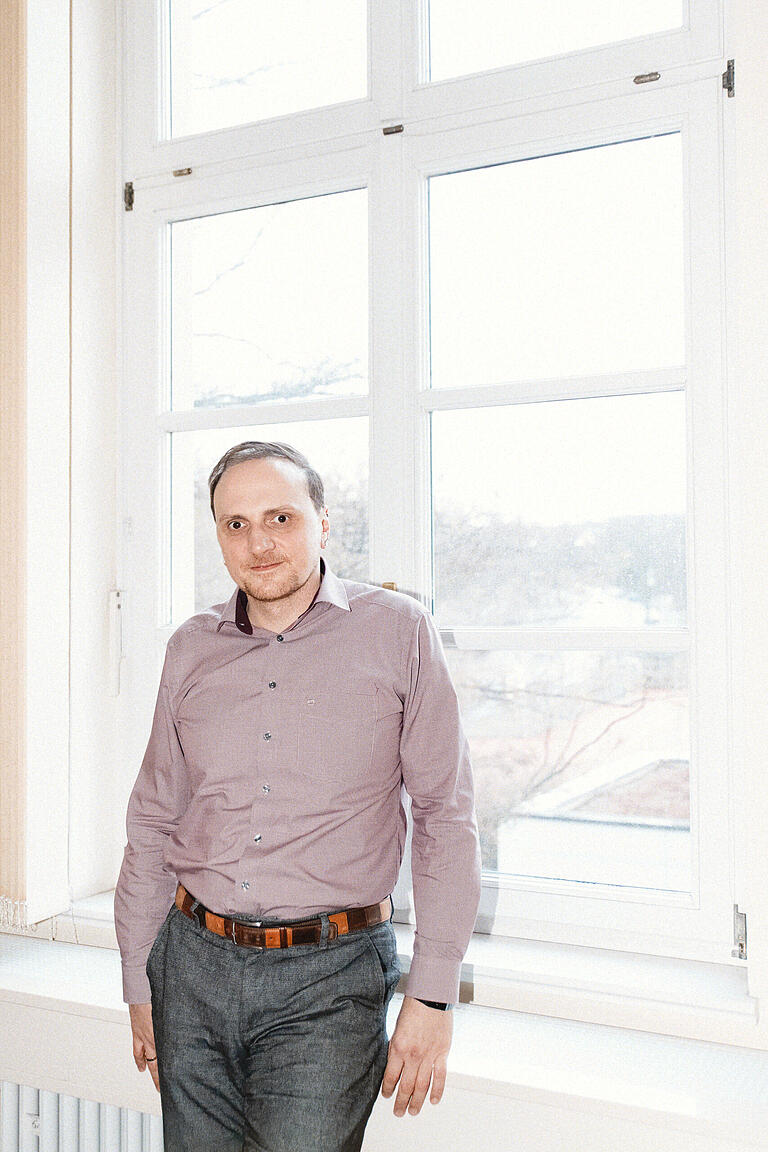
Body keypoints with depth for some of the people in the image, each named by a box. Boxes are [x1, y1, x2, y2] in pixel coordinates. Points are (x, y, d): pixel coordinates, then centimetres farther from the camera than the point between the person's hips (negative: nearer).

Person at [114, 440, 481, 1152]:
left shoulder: (397, 632, -4)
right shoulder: (191, 650, 6)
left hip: (328, 978, -3)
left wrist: (432, 994, -6)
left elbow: (445, 814, -4)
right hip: (194, 965, 4)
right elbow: (153, 822, 13)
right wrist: (140, 985, 13)